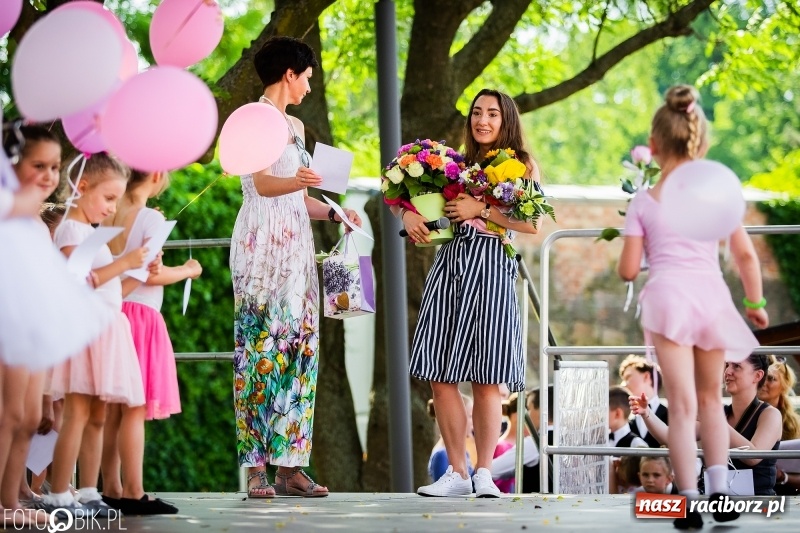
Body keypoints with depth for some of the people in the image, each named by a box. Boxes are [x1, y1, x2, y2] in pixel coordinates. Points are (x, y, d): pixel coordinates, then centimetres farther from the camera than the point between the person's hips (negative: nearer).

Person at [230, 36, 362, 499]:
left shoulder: (296, 126, 21)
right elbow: (263, 183, -18)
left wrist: (333, 213, 9)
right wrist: (297, 182, -37)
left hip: (296, 244, 8)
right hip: (262, 241, -8)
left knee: (299, 348, 2)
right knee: (260, 347, -10)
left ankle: (290, 463, 2)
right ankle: (255, 467, -11)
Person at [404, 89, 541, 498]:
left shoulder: (522, 165, 7)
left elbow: (532, 223, -6)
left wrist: (480, 209, -12)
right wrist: (407, 214, -3)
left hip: (490, 268, -4)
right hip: (448, 264, 4)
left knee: (486, 380, -4)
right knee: (440, 376, -2)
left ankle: (484, 472, 3)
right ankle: (456, 472, 4)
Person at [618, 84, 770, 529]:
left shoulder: (644, 202, 4)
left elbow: (629, 271, 3)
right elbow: (746, 254, 7)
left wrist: (632, 247, 25)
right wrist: (756, 301, 20)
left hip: (669, 296, -2)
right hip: (712, 294, 2)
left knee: (682, 406, -3)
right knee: (711, 399, 19)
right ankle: (720, 490, 11)